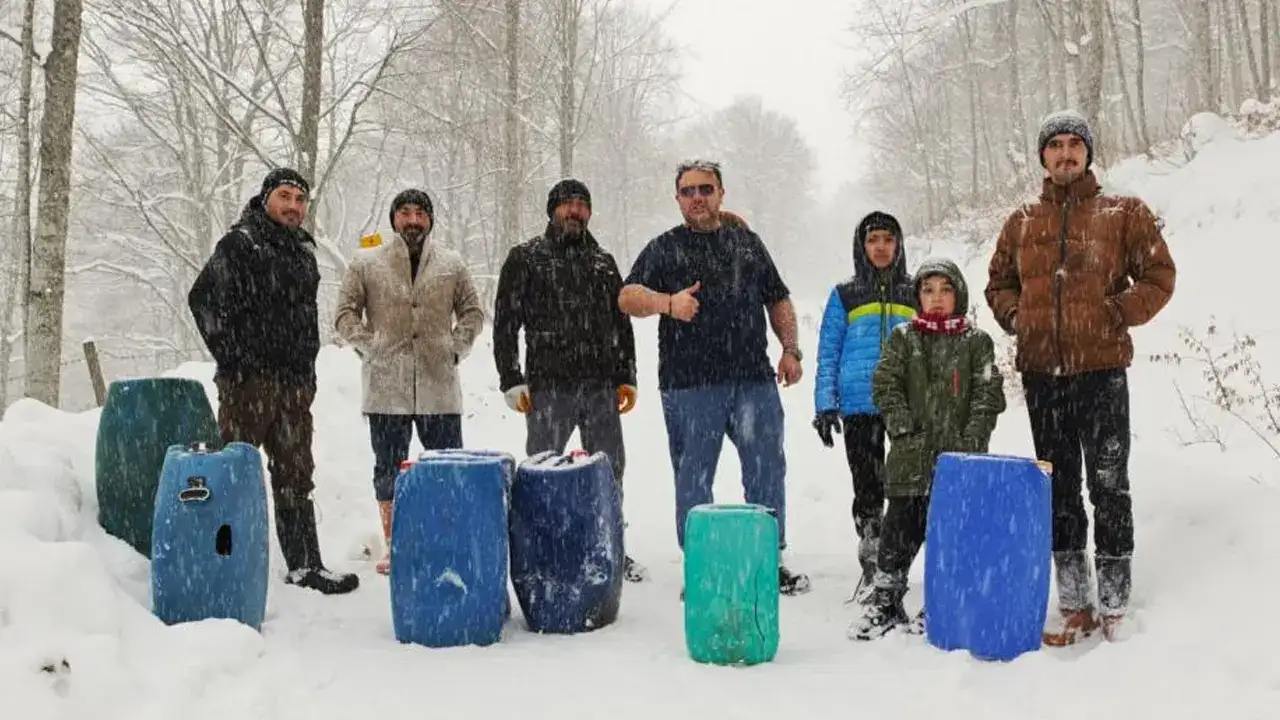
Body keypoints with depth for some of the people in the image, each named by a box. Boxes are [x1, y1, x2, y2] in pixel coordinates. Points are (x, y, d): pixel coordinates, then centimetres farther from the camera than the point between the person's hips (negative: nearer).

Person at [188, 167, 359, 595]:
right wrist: (233, 357, -14)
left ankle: (304, 565, 17)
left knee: (296, 477, 10)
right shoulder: (239, 245, -6)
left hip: (295, 383, 7)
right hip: (247, 382, -7)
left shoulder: (304, 251, 17)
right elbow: (203, 299, -14)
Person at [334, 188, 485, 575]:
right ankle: (391, 542, 19)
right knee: (389, 467, 8)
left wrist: (456, 348, 3)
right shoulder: (367, 262, 5)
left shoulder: (451, 264, 9)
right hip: (385, 386, -1)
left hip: (440, 386, 1)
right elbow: (345, 313, 6)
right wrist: (370, 347, -3)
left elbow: (472, 311, 15)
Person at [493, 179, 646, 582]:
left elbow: (621, 324, 20)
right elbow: (505, 323, 1)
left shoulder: (603, 262, 16)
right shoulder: (525, 258, 5)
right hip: (548, 386, -4)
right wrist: (511, 380, -6)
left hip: (602, 386, 4)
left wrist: (626, 376, 12)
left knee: (610, 471, 9)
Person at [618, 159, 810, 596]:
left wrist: (790, 349, 9)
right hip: (689, 384, -3)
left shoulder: (747, 243, 19)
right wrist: (667, 303, -24)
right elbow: (627, 298, -5)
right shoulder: (663, 249, 8)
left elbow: (778, 300, 22)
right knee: (693, 478, 2)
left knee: (767, 469, 4)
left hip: (754, 380, 3)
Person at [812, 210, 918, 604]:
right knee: (867, 488, 3)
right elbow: (828, 354, 8)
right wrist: (825, 406, -1)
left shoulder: (915, 295, 13)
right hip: (859, 406, 0)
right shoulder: (844, 296, 10)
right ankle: (871, 565, 12)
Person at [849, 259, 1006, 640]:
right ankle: (885, 601, 13)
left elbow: (988, 394, 2)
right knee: (900, 528, 3)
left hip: (958, 454, 0)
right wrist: (903, 424, -9)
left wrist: (973, 437, -9)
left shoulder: (977, 342, 7)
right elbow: (885, 384, 3)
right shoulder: (903, 338, 8)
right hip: (911, 454, 0)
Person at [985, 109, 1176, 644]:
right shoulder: (1021, 223, 12)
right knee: (1059, 490, 8)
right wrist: (1016, 318, 4)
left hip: (1101, 370, -3)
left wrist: (1116, 314, -9)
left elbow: (1159, 278, 2)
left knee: (1109, 488, -1)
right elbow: (998, 284, 21)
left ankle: (1114, 605, 9)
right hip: (1041, 374, 4)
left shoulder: (1124, 214, 4)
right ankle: (1074, 603, 17)